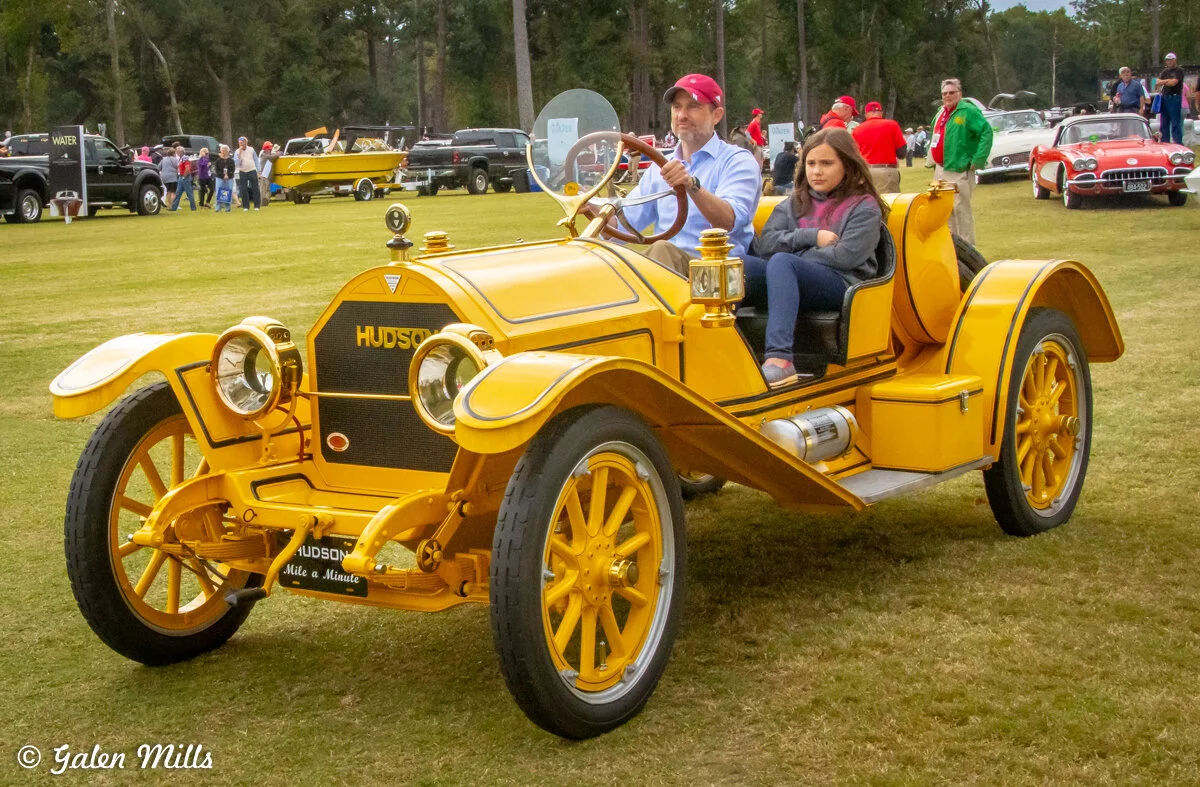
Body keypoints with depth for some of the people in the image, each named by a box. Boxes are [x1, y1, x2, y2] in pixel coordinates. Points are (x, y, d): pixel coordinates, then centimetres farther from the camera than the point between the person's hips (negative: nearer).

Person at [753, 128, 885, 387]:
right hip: (788, 285, 5)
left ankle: (779, 359, -52)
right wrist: (812, 236, -2)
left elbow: (845, 256, -6)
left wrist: (793, 251, 0)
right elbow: (766, 243, 10)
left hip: (842, 286, -5)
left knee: (781, 263, -36)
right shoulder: (795, 203, 25)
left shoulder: (864, 207, 10)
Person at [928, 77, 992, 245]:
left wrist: (978, 160, -21)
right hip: (940, 171, 8)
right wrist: (933, 161, 19)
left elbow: (986, 132, -19)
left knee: (960, 209, -8)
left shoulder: (968, 111, -10)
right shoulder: (940, 113, 15)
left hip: (959, 170, -8)